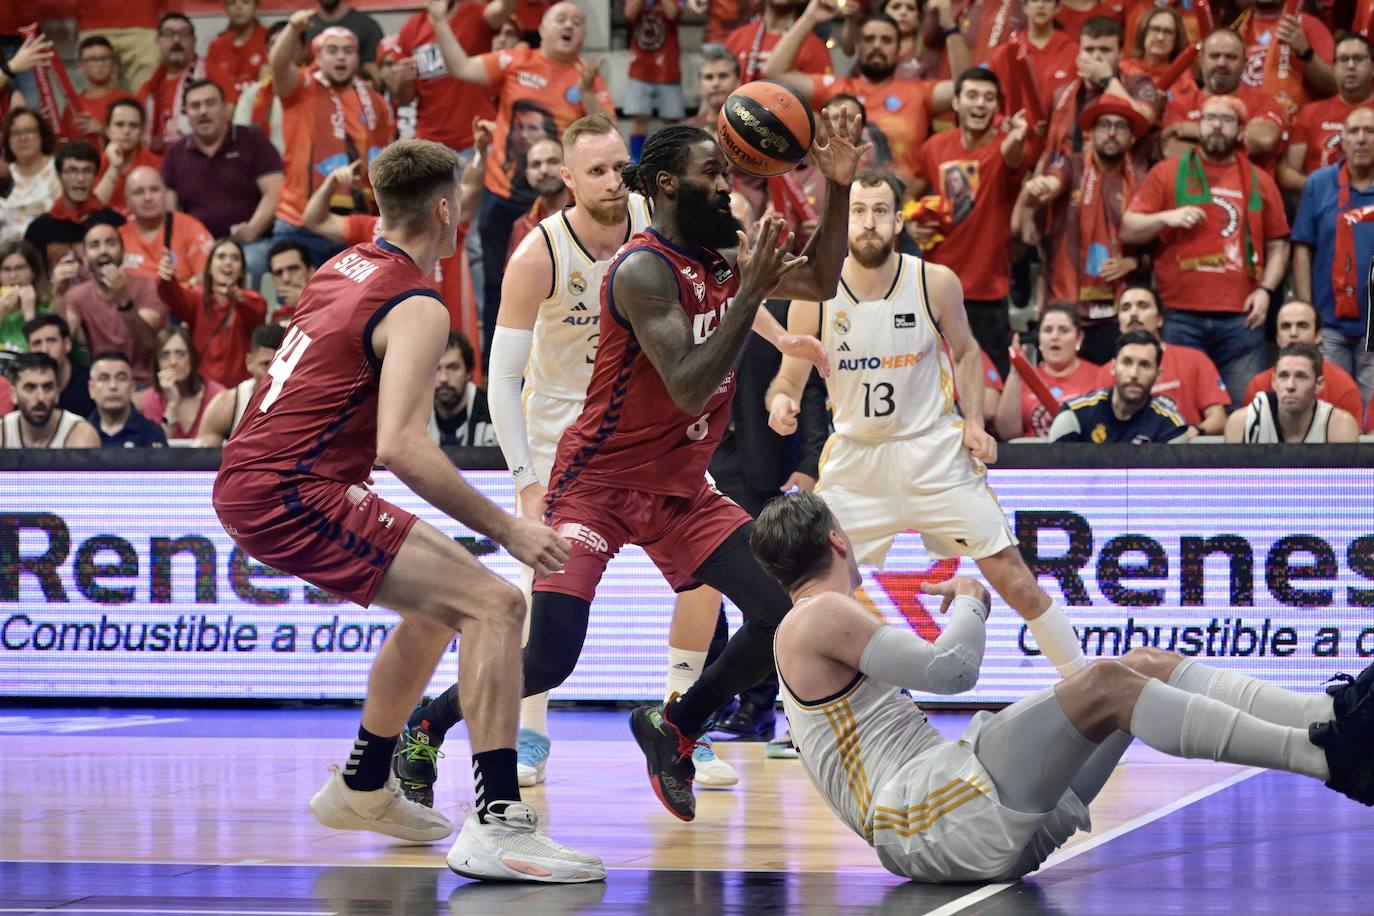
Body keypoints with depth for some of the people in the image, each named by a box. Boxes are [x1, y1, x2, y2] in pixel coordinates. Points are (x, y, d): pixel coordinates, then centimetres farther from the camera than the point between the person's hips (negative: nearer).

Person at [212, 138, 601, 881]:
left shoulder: (341, 269, 15)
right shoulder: (416, 309, -12)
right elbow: (399, 447, -23)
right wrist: (506, 530, -20)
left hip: (247, 480, 10)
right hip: (290, 494, -10)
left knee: (443, 594, 26)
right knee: (493, 603, -14)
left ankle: (362, 789, 35)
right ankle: (496, 825, -25)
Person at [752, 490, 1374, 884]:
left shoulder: (808, 636, 32)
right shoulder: (817, 617, -1)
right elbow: (951, 668, -11)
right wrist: (972, 600, 8)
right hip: (930, 823, -10)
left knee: (1147, 666, 3)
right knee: (1106, 684, -26)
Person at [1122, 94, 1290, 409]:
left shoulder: (1259, 181, 13)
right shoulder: (1167, 173, 8)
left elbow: (1278, 245, 15)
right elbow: (1128, 231, 6)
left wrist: (1265, 290, 1)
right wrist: (1165, 218, -11)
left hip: (1241, 319, 1)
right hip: (1181, 320, -1)